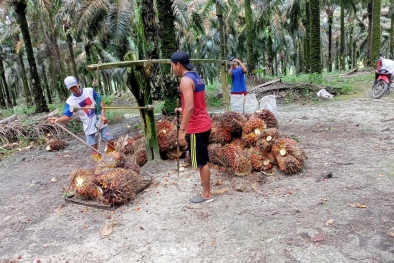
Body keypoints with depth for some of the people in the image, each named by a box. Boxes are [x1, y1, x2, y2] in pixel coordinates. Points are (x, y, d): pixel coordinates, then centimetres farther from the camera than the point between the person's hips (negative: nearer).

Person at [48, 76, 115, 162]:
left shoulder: (90, 91, -8)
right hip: (89, 127, -1)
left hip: (100, 122, 1)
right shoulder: (70, 102, -10)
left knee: (111, 141, 4)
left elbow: (101, 102, -1)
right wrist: (58, 119, -30)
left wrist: (103, 115, -12)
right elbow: (67, 116, -9)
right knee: (94, 148, 4)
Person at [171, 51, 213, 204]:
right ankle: (205, 182, 43)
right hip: (204, 123, 10)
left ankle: (206, 194, 16)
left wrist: (181, 130, -27)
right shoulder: (196, 77, 11)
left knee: (201, 161, 2)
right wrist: (183, 110, 25)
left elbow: (190, 107, -28)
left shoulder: (186, 80, -19)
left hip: (196, 127, -10)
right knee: (202, 159, 25)